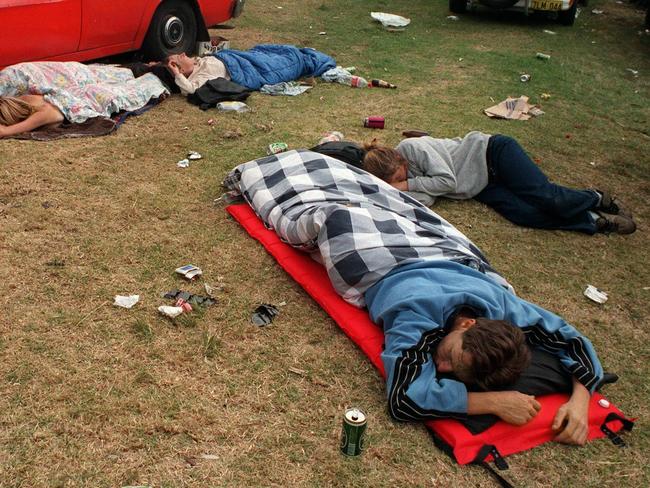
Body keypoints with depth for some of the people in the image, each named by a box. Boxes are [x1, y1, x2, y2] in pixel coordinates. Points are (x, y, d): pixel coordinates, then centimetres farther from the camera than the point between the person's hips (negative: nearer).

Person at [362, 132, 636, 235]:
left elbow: (447, 180, -25)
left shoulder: (411, 147, -23)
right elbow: (426, 199, -16)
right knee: (523, 214, -19)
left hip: (492, 152, -5)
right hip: (480, 189, 5)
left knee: (541, 194, -21)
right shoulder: (394, 174, -2)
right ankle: (595, 221, -6)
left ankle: (598, 199, 9)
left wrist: (408, 184, -22)